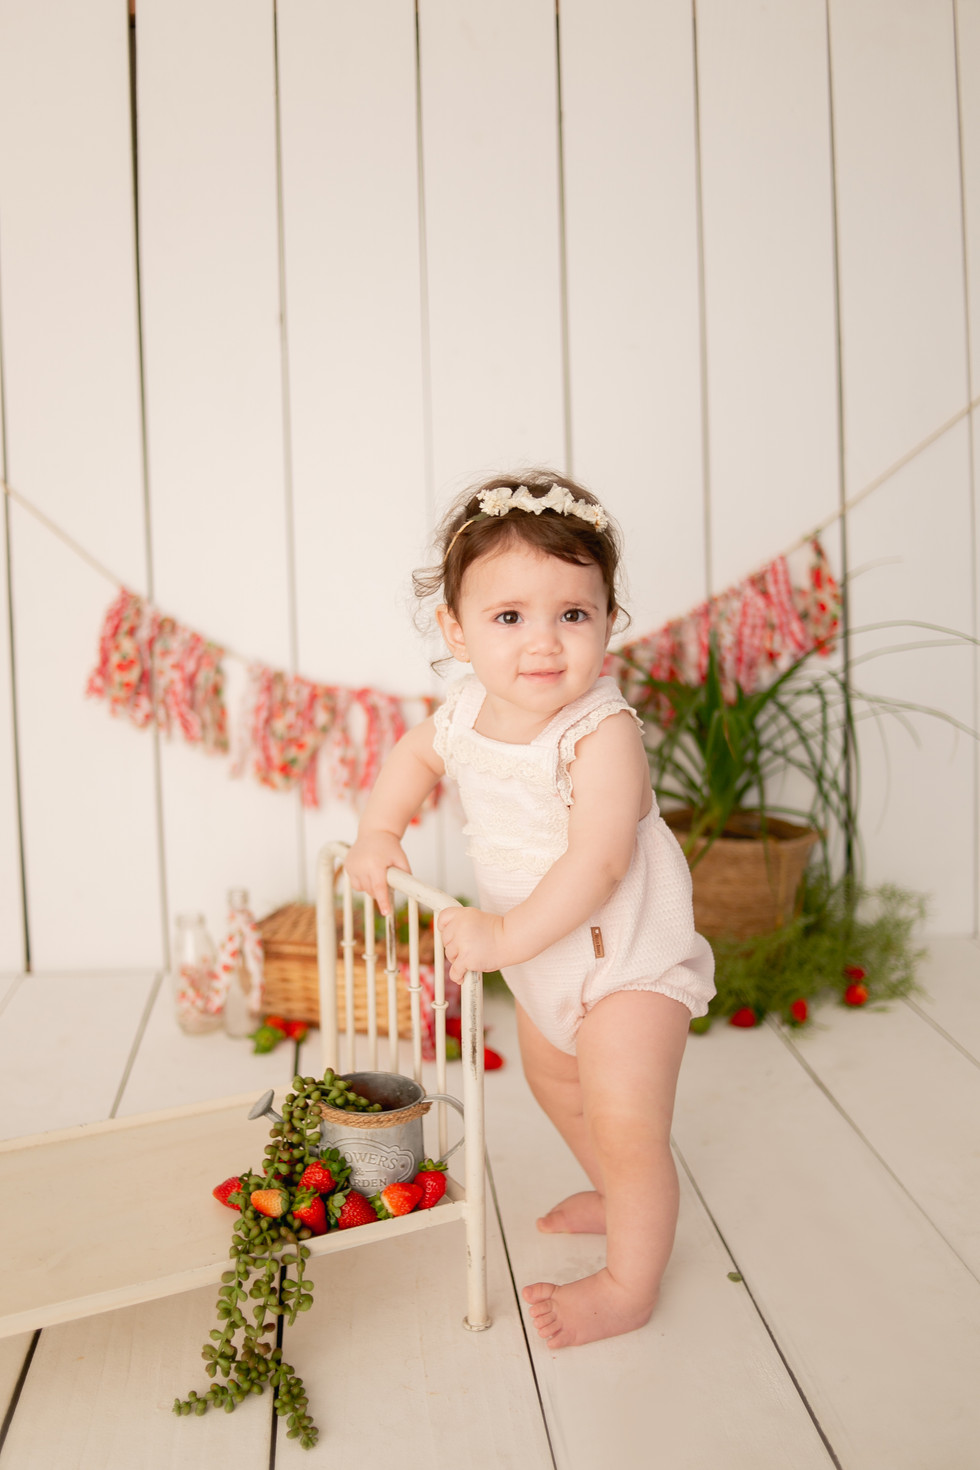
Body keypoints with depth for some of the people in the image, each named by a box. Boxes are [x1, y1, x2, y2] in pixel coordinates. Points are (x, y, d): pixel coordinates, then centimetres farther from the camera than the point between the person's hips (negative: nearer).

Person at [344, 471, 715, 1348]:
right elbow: (418, 753, 13)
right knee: (552, 1077, 28)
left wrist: (510, 936, -36)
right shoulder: (469, 711, -9)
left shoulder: (602, 733, -31)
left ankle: (631, 1284, 17)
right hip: (548, 954, 9)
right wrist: (378, 834, -1)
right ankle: (620, 1196, 53)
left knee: (626, 1124, -7)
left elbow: (598, 862, -37)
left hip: (628, 954, -8)